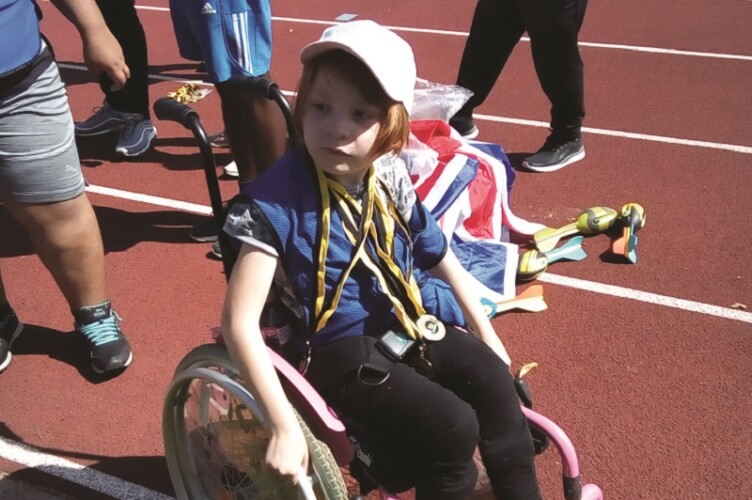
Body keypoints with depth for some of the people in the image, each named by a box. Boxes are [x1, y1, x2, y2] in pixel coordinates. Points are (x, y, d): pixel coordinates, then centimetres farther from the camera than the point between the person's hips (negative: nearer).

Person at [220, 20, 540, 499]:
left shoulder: (390, 176, -6)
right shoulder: (278, 198, -24)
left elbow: (441, 258, 10)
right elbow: (240, 321, -25)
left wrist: (485, 334, 12)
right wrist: (285, 425, -26)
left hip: (402, 328, 6)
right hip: (337, 352, -6)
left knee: (491, 376, -9)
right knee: (452, 426, -17)